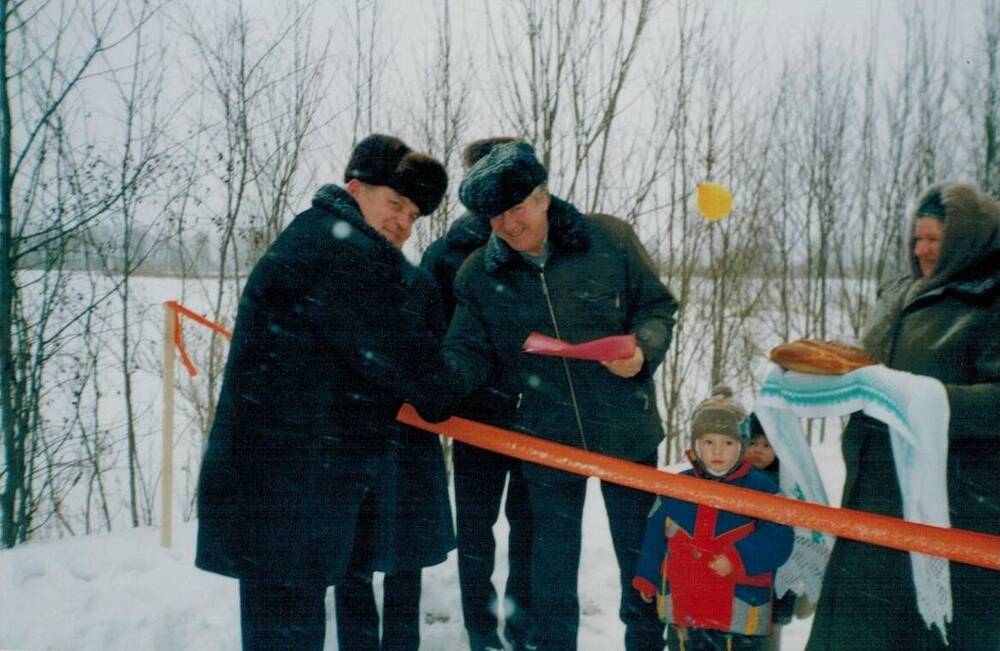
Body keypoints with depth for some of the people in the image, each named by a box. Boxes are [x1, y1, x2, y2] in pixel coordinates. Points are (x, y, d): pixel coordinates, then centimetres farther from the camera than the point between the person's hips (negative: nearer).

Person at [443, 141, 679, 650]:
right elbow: (471, 353, -4)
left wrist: (643, 350, -20)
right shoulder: (477, 275, -4)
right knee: (552, 568, 16)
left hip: (627, 432, 0)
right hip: (545, 440, 1)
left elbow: (657, 306, 0)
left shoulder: (610, 238, -8)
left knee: (642, 556, 17)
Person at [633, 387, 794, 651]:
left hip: (741, 613, -3)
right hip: (682, 608, 3)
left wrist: (739, 559, -24)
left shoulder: (761, 489, -8)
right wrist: (647, 577, 14)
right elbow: (656, 534, 11)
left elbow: (778, 538, -13)